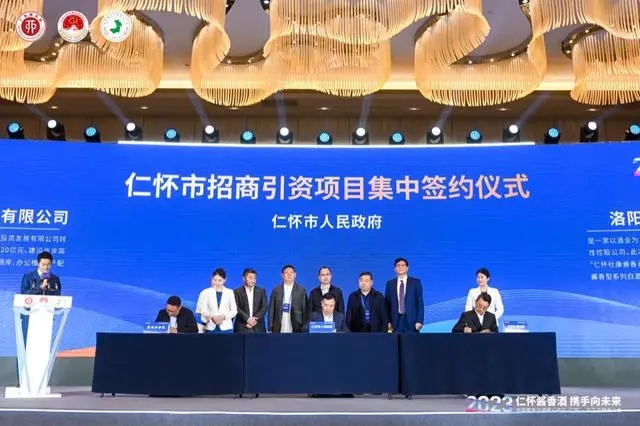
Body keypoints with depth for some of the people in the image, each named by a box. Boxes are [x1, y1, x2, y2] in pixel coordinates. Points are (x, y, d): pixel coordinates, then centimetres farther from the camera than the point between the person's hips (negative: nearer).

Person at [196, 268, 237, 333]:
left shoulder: (230, 292, 8)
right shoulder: (205, 292, 5)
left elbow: (234, 310, 7)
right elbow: (202, 309, 1)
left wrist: (224, 316, -10)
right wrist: (212, 317, -16)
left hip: (226, 327, 1)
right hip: (211, 327, 0)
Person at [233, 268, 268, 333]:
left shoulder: (261, 291, 11)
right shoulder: (237, 292, 5)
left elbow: (265, 307, 3)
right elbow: (236, 308, -5)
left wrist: (255, 319, -11)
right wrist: (247, 319, -17)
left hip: (258, 327, 2)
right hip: (242, 327, -2)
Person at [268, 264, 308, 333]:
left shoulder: (301, 290, 4)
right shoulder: (276, 290, 8)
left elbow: (305, 310, 3)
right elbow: (271, 310, 7)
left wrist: (304, 329, -2)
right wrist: (270, 329, 2)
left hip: (296, 330, -1)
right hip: (279, 330, 1)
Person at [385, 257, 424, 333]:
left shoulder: (416, 282, 3)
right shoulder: (390, 283, 9)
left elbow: (420, 303, 0)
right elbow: (387, 304, 9)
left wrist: (419, 321, -8)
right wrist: (388, 321, 1)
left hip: (412, 320, -1)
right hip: (396, 321, 2)